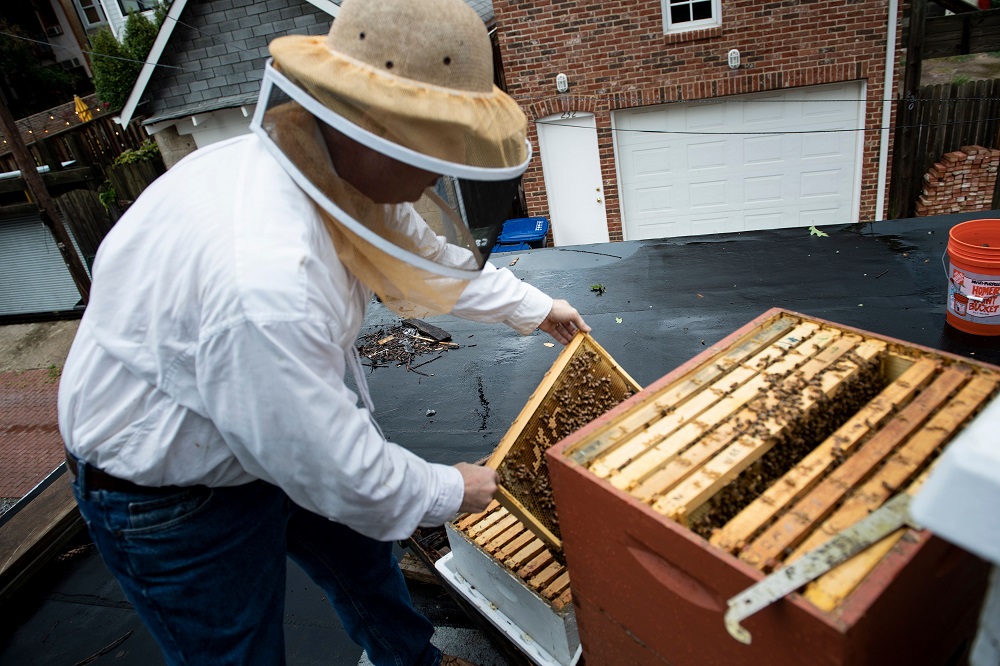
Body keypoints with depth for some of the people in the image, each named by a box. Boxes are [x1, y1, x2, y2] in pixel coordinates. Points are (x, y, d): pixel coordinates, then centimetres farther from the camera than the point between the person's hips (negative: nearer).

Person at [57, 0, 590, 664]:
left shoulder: (334, 166, -13)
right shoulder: (267, 281, -42)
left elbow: (426, 252, 5)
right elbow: (336, 472, -31)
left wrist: (536, 308, 15)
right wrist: (449, 491, -12)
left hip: (279, 430, 9)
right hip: (171, 496, -8)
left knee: (363, 553, 25)